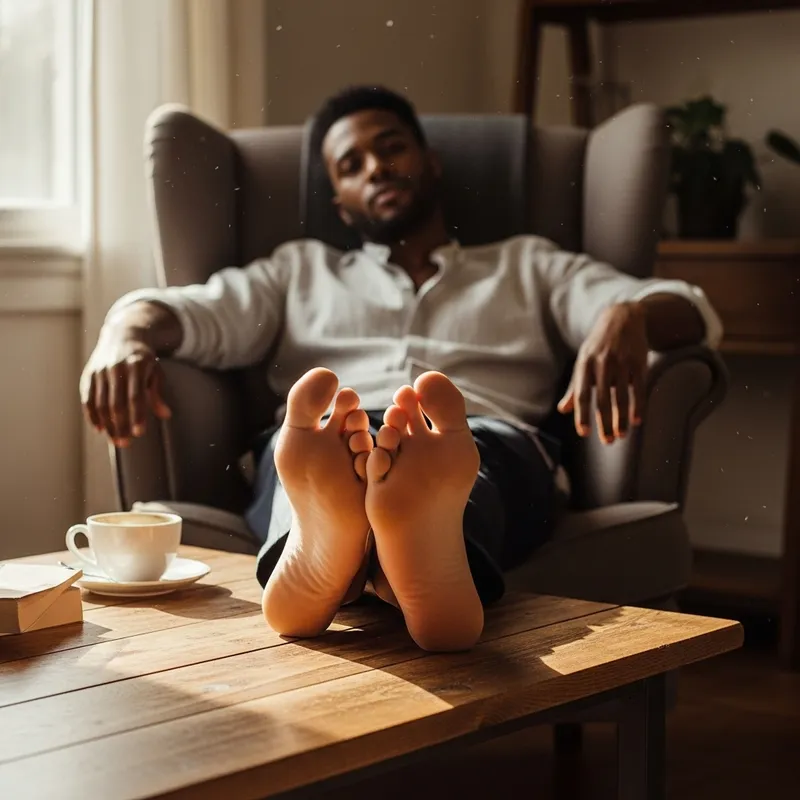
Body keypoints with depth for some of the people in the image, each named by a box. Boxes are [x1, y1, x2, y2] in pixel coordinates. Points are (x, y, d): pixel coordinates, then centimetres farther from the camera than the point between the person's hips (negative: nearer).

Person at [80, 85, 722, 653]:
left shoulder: (527, 268, 31)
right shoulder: (302, 271, 34)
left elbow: (691, 311, 16)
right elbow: (188, 311, 16)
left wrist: (629, 317, -11)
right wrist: (127, 332, -11)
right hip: (312, 457, 1)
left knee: (477, 443, -37)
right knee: (321, 423, -35)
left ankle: (430, 555, -72)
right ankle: (322, 538, -70)